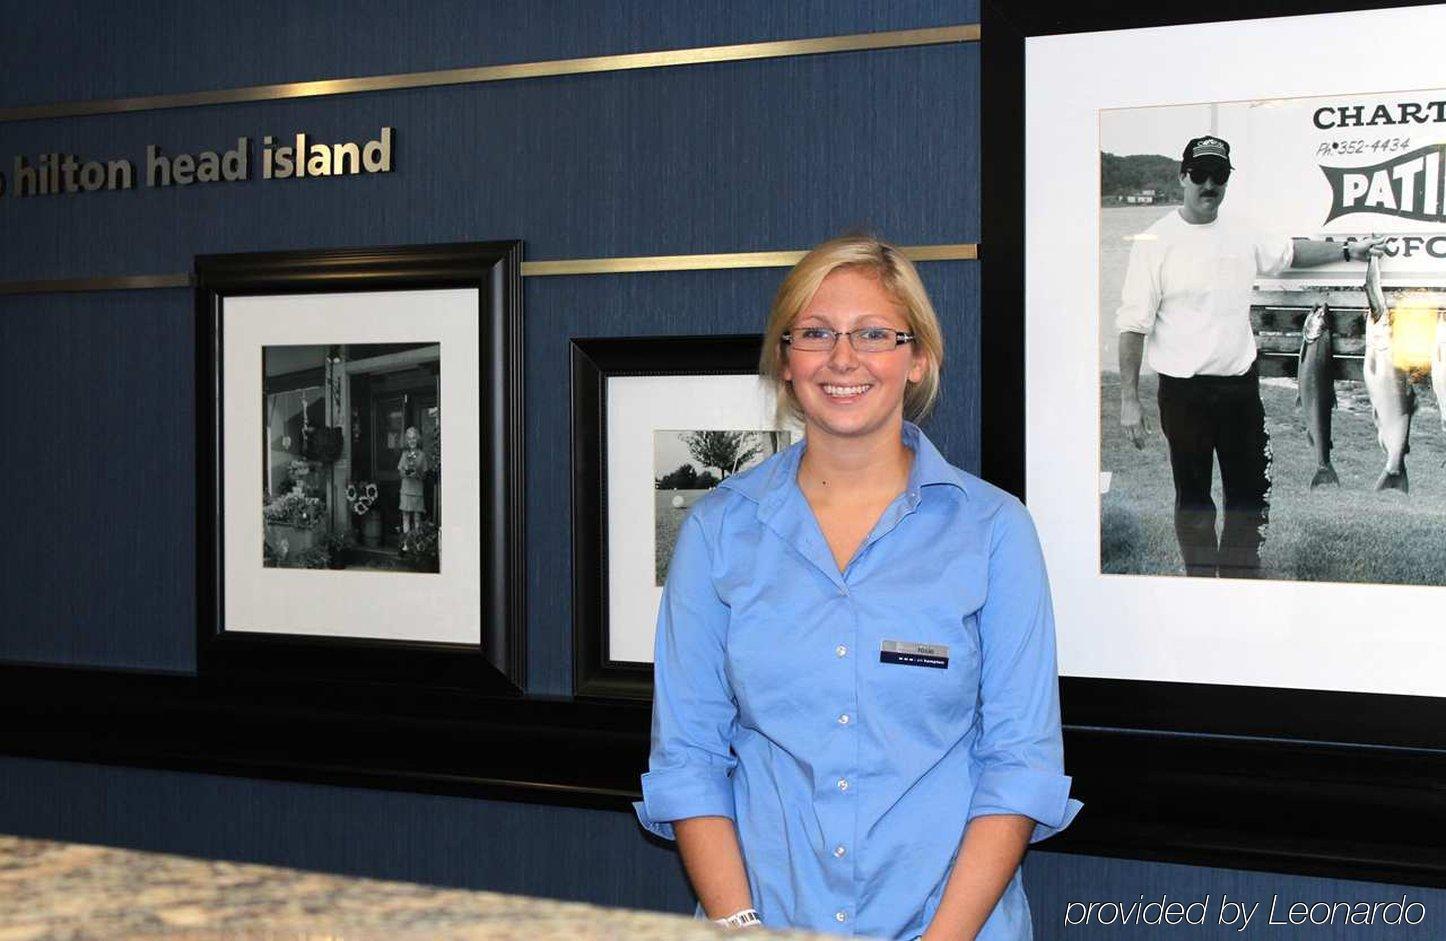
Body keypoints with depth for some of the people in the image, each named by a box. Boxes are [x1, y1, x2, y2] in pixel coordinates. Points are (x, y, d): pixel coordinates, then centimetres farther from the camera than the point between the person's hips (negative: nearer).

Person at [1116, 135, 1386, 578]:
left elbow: (1290, 251, 30)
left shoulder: (1244, 233, 8)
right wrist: (1129, 401, -14)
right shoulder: (1155, 242, -9)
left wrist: (1347, 251, 25)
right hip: (1184, 392, -5)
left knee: (1250, 494, 10)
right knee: (1193, 497, 5)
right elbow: (1133, 325, -11)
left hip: (1241, 386, 5)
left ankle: (1239, 577, 24)